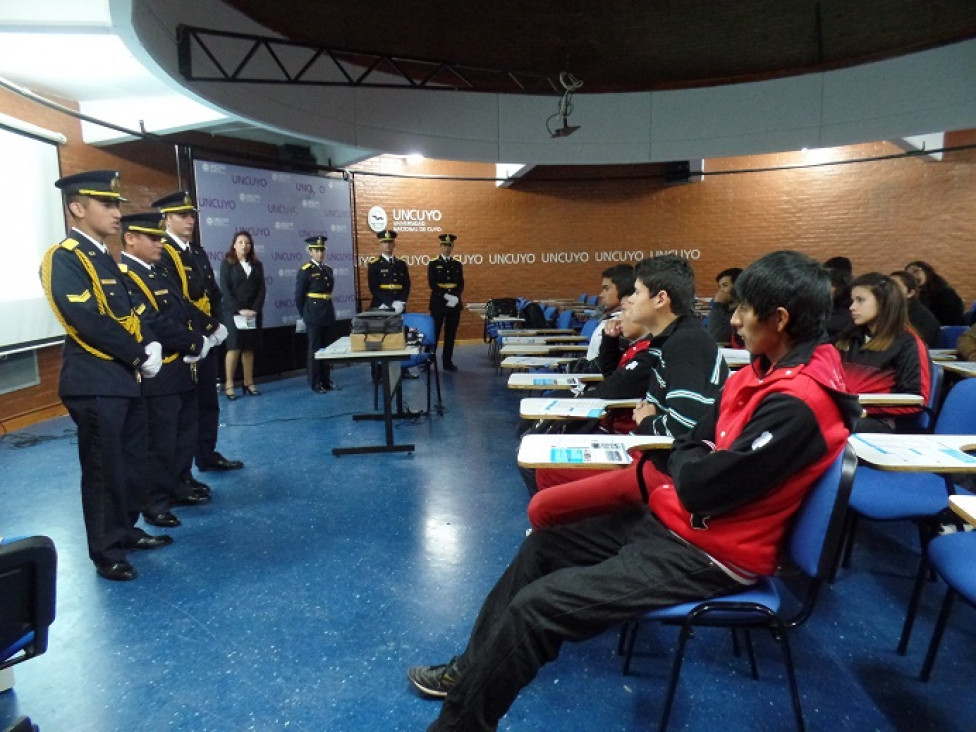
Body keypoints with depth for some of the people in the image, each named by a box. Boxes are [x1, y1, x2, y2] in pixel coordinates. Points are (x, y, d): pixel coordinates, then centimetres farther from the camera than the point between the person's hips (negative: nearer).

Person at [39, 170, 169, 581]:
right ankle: (106, 551, 15)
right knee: (104, 469, 2)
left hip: (126, 379, 8)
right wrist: (139, 355, -14)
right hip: (96, 383, -8)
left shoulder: (105, 258, 15)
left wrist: (151, 345, -3)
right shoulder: (63, 258, -12)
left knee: (132, 463, 16)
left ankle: (126, 530, 32)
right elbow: (89, 321, -21)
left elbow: (129, 313, 15)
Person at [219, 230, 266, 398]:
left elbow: (261, 289, 6)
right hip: (232, 312, -3)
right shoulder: (227, 263, 1)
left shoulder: (257, 265, 11)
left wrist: (255, 309, -8)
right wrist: (239, 310, -15)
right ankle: (229, 385, -4)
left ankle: (249, 383, 8)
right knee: (234, 347, -8)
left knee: (249, 348, 5)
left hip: (253, 313, 3)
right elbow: (225, 290, -7)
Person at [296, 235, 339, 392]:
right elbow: (299, 296, -5)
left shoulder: (328, 269, 12)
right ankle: (315, 383, 9)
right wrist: (304, 315, 0)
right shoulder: (305, 271, -8)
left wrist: (327, 309, 15)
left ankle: (326, 380, 18)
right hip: (314, 316, -6)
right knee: (314, 349, 1)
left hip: (329, 315, 6)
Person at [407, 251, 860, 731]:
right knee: (542, 546, 13)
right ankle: (473, 670, 28)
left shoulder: (796, 403, -26)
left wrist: (684, 461, -4)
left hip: (706, 552, -10)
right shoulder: (769, 371, 6)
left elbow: (701, 487, -25)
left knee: (536, 607, -17)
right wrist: (692, 462, -10)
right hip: (669, 519, 10)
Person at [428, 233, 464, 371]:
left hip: (454, 304, 3)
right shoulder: (433, 264, 0)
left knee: (451, 334, 6)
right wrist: (446, 296, -18)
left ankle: (447, 362, 13)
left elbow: (461, 285, 6)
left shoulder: (458, 264, 10)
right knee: (434, 333, -1)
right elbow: (432, 284, -8)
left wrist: (455, 297, -13)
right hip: (438, 303, -3)